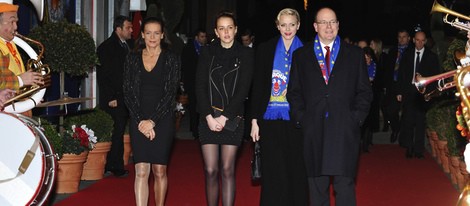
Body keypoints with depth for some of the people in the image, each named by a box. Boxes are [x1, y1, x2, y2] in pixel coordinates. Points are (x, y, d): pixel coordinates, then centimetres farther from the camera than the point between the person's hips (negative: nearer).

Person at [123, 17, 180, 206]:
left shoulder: (172, 59, 1)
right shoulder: (132, 58, 7)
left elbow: (170, 93, -5)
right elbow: (128, 93, 3)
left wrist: (152, 121, -12)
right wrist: (140, 120, -8)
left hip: (163, 120, -1)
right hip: (138, 121, 1)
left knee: (159, 171, 4)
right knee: (141, 171, -7)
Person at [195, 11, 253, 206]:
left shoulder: (245, 54, 3)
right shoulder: (207, 53, 6)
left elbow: (243, 89, -4)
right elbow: (200, 87, 2)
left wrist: (224, 117, -10)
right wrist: (209, 117, -9)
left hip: (232, 118, -1)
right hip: (208, 118, 1)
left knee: (227, 170, 0)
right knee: (210, 170, -1)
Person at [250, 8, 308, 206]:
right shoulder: (265, 49, 5)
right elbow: (257, 86, 5)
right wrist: (255, 119, 0)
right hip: (271, 118, 0)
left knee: (296, 171, 5)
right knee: (273, 172, 1)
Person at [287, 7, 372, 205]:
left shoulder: (355, 54, 10)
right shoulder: (301, 55, 12)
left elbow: (364, 91, 9)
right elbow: (293, 92, 11)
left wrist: (356, 118, -3)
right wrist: (301, 118, -1)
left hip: (345, 130, -1)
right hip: (313, 130, 1)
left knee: (345, 185, -3)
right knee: (317, 185, 6)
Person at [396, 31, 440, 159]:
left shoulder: (432, 56, 4)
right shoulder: (407, 55, 8)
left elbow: (436, 76, 4)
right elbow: (401, 74, 8)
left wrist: (431, 92, -6)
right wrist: (400, 92, 2)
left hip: (424, 93, -1)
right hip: (409, 92, 1)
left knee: (420, 122, 1)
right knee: (408, 120, -2)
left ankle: (418, 150, 7)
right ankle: (409, 149, 7)